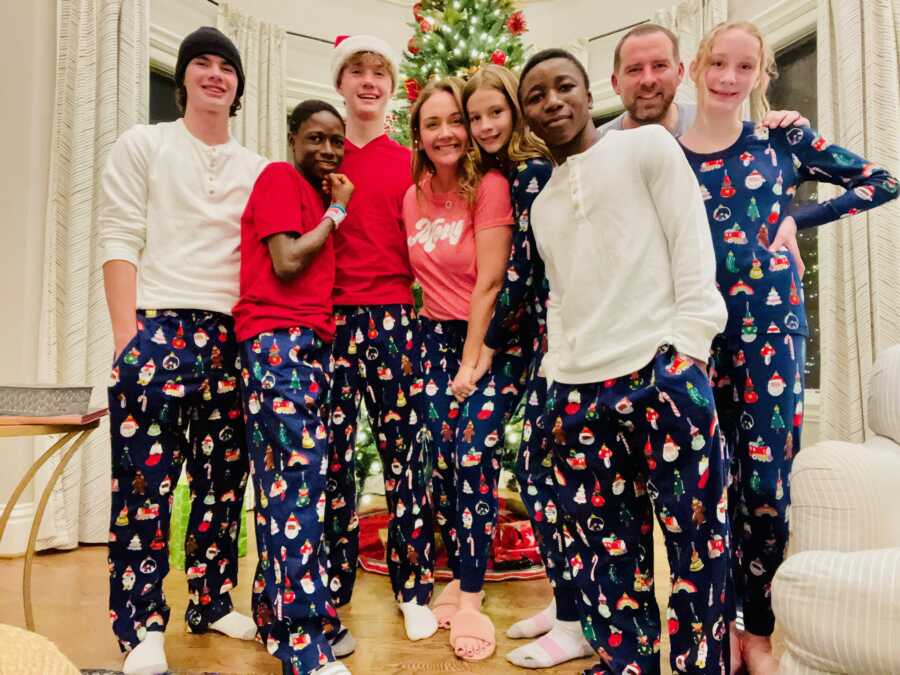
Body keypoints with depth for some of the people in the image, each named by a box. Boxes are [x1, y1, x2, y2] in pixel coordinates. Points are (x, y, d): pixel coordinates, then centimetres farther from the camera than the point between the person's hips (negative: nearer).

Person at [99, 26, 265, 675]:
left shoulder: (258, 169, 16)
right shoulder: (143, 145, 7)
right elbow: (119, 242, -1)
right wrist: (128, 338, -11)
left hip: (233, 337, 4)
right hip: (158, 328, -3)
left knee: (225, 475, 7)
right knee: (145, 478, -3)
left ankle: (211, 602, 23)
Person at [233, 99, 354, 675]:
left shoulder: (317, 194, 24)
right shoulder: (279, 178, -1)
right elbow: (286, 263, -13)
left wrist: (335, 209, 13)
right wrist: (338, 211, -1)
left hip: (313, 341, 9)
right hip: (278, 340, -9)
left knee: (291, 482, 8)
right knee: (300, 481, -13)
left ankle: (279, 615, 17)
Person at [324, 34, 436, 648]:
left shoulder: (408, 163, 10)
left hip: (392, 317, 0)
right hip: (329, 316, 1)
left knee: (404, 449, 3)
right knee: (331, 454, 5)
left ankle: (415, 588, 18)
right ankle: (331, 594, 20)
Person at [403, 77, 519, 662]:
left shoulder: (490, 186, -11)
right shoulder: (413, 197, 7)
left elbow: (489, 283, -14)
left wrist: (471, 364, -13)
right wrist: (434, 349, 4)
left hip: (492, 340, -5)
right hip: (437, 335, 5)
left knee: (475, 454, -11)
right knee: (441, 459, 3)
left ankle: (470, 597, 3)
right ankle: (460, 577, 20)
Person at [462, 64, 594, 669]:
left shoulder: (533, 170, -10)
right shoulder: (506, 172, 18)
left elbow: (523, 267, -13)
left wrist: (489, 346, -8)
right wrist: (505, 341, 13)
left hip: (558, 330, -9)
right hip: (541, 330, 9)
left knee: (539, 469, -6)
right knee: (543, 467, 12)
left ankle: (575, 624, 6)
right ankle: (567, 600, 25)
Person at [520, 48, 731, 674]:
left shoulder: (648, 145, 5)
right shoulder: (541, 203, 20)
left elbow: (694, 251, -2)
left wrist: (684, 354, -10)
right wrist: (558, 373, 11)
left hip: (662, 376, -5)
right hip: (578, 394, 5)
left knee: (696, 541, 3)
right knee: (604, 549, 11)